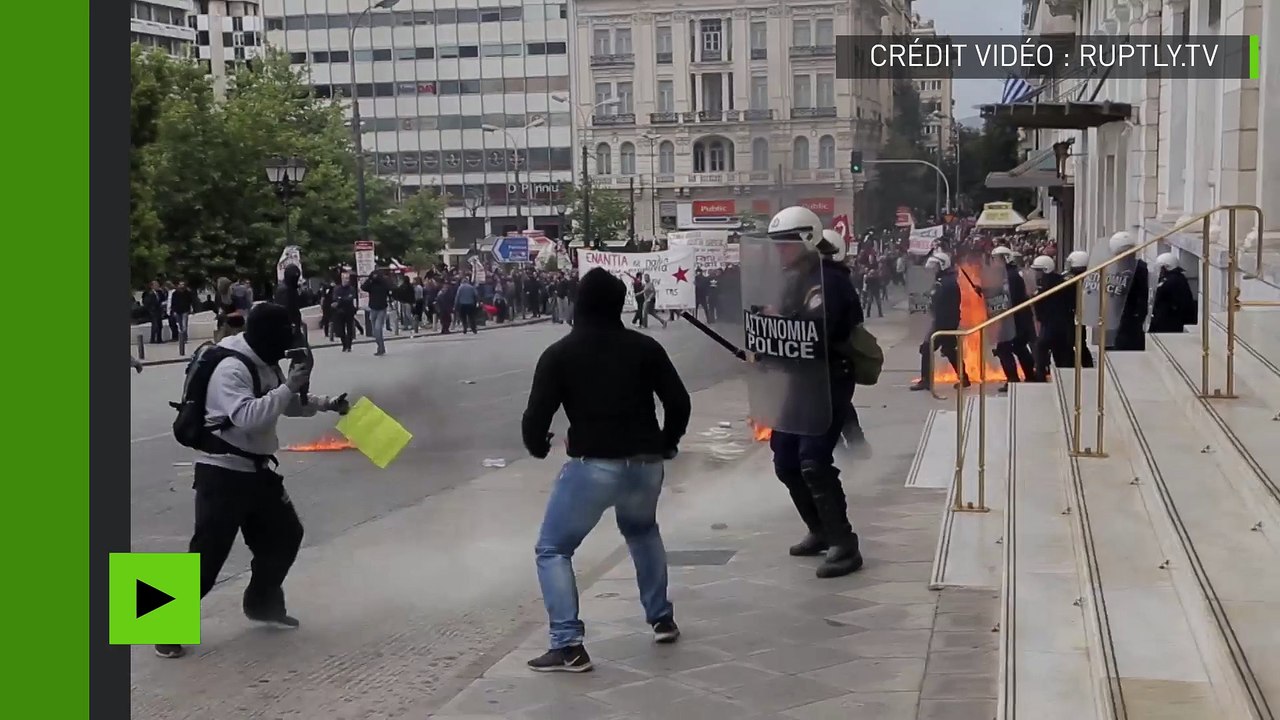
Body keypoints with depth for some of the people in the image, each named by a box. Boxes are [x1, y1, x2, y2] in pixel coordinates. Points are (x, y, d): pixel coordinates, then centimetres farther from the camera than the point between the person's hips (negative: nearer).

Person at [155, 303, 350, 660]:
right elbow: (247, 416, -36)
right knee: (209, 550, -8)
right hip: (222, 472, -9)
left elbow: (287, 405, 21)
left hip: (257, 468, 9)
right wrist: (290, 385, -34)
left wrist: (325, 403, 6)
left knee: (285, 534, 16)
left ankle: (263, 603, 36)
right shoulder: (231, 368, -23)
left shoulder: (266, 363, 6)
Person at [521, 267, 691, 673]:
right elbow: (679, 402, 5)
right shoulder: (644, 346, 8)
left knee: (552, 550, 9)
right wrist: (665, 444, 23)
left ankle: (568, 647, -4)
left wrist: (539, 448, 17)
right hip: (645, 465, 4)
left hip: (593, 466, -4)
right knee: (641, 530, 34)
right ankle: (662, 619, 34)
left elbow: (535, 418, -5)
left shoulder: (559, 354, 0)